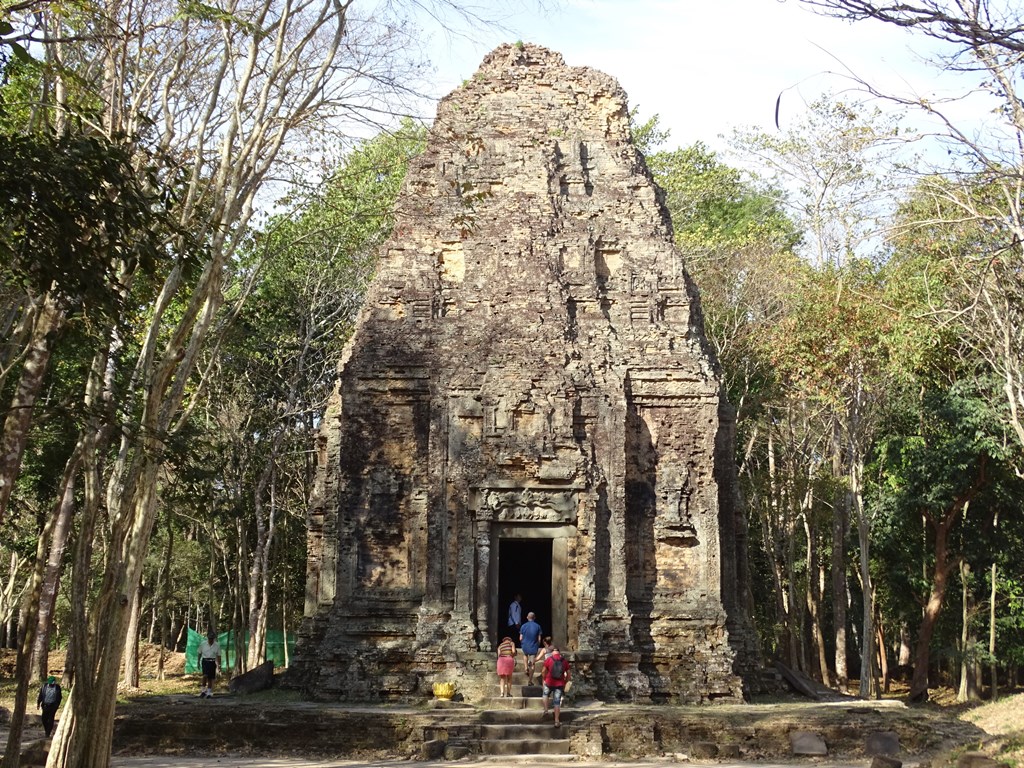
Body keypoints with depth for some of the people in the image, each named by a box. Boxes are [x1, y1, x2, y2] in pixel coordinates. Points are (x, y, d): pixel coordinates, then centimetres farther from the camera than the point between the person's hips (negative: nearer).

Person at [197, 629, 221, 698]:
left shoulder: (217, 646, 0)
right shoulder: (202, 644, -1)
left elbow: (218, 656, 4)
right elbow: (199, 654, 9)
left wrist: (219, 665, 1)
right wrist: (198, 663, 9)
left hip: (212, 662, 1)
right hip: (205, 661, -1)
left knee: (210, 678, 5)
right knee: (205, 675, -21)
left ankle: (209, 692, 15)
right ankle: (203, 690, -11)